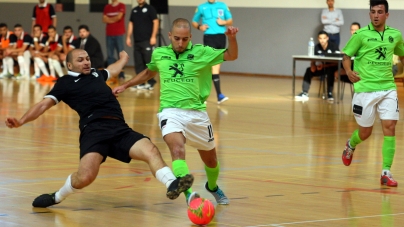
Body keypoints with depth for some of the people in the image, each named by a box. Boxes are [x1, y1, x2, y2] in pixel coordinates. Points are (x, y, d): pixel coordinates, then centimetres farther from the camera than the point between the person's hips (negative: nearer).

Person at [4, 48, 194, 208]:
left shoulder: (96, 74, 29)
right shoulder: (65, 82, 13)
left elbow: (113, 70, 52)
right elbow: (44, 104, 3)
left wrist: (124, 58, 72)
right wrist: (22, 121, -13)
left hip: (120, 129, 5)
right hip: (94, 130, -5)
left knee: (151, 150, -22)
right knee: (86, 176, -25)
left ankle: (172, 185, -39)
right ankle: (57, 197, 3)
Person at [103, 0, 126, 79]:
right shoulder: (107, 7, 15)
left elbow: (119, 17, -9)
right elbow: (104, 20, 7)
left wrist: (109, 19, 5)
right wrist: (114, 19, -6)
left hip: (119, 34, -4)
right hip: (109, 34, 4)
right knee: (109, 55, 1)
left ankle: (121, 74, -4)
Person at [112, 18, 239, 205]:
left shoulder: (201, 52, 2)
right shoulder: (159, 54, 9)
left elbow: (232, 56, -2)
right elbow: (149, 72, 30)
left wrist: (231, 38, -20)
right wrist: (125, 85, 31)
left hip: (196, 112, 1)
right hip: (170, 111, -1)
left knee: (210, 158, 15)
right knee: (177, 149, -30)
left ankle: (212, 186, 47)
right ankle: (188, 193, -42)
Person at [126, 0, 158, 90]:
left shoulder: (150, 8, 0)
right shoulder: (134, 10, 16)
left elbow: (155, 22, -5)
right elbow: (131, 24, 19)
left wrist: (153, 37, -12)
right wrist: (128, 37, 12)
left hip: (147, 41, -6)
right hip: (137, 41, 6)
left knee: (149, 62, -7)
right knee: (138, 63, 4)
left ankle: (151, 83, -2)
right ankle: (141, 83, 9)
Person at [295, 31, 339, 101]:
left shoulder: (333, 46, -15)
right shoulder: (317, 47, -2)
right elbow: (313, 60, -3)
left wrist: (325, 65, -33)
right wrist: (313, 66, -28)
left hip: (332, 67, -4)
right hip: (321, 68, 4)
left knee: (330, 70, -37)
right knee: (309, 71, -17)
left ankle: (329, 94, -32)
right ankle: (305, 93, -20)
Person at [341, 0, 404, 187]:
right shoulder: (361, 34, -5)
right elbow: (347, 56, 1)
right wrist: (349, 71, -17)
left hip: (388, 88, 2)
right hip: (365, 88, -2)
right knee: (365, 132, 8)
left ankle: (386, 173, -5)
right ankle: (350, 145, 44)